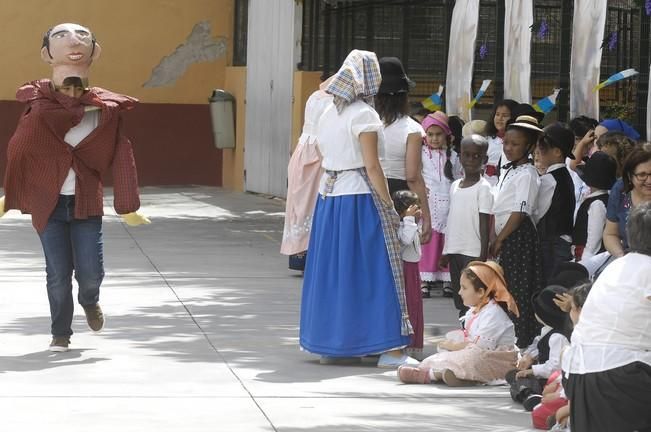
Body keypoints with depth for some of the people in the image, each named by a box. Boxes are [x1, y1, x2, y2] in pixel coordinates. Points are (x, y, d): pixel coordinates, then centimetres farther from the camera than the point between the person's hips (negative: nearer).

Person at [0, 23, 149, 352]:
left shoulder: (105, 110, -6)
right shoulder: (39, 109, -7)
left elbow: (121, 159, -3)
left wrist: (128, 207, -4)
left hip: (86, 203, 1)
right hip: (48, 202, -1)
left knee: (90, 271, -2)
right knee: (58, 274, 0)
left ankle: (89, 302, 34)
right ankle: (60, 334, 20)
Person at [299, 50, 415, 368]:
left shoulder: (328, 114, 11)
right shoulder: (363, 115, -12)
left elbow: (324, 160, 13)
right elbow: (372, 166, -16)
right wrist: (389, 206, -12)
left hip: (328, 198, 7)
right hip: (360, 198, -7)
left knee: (332, 269, 12)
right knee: (373, 270, -4)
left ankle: (330, 344, 17)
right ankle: (388, 348, -5)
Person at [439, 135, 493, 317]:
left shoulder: (483, 188, -7)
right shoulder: (455, 186, 13)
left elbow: (484, 224, -10)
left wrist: (483, 256, -14)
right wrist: (446, 252, 16)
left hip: (473, 252, -7)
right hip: (455, 252, 7)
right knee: (459, 301, 9)